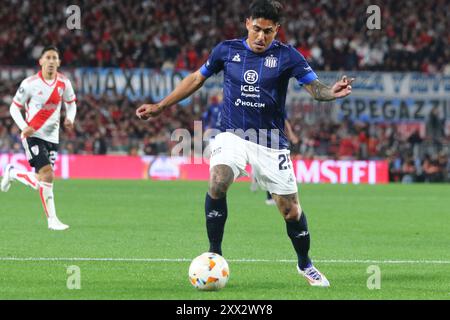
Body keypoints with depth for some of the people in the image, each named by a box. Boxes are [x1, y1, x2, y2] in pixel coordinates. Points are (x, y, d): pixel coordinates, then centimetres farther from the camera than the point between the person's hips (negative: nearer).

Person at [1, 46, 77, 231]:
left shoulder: (64, 83, 1)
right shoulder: (30, 83, -10)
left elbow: (71, 103, 17)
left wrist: (70, 119, -4)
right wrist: (23, 127, -19)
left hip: (52, 137, 5)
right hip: (33, 135, -5)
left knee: (40, 183, 8)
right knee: (47, 174, -20)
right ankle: (52, 220, -13)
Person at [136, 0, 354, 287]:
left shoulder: (286, 56, -6)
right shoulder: (227, 50, 0)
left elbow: (314, 86, -13)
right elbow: (197, 79, 12)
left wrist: (332, 92, -37)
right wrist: (160, 107, 12)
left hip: (271, 142, 0)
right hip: (233, 135, 1)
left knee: (291, 211, 0)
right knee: (217, 183, -29)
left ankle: (305, 265, 27)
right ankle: (214, 254, -14)